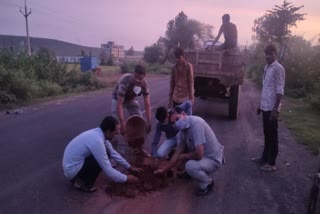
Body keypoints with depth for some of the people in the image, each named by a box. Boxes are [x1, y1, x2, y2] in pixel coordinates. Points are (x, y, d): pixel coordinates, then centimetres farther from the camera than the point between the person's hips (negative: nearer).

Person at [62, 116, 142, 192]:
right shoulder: (97, 141, -30)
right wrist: (125, 179, -11)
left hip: (74, 162, 9)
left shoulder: (99, 133, -2)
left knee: (105, 154, 4)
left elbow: (113, 152, 12)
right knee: (102, 160, -22)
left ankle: (81, 177, 13)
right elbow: (108, 170, -25)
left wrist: (129, 167, 13)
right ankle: (80, 182, -3)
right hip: (72, 169, -9)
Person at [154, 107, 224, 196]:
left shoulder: (196, 123, -31)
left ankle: (207, 183, 0)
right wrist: (164, 169, 8)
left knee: (190, 166, -34)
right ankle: (189, 172, 21)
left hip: (213, 160, -8)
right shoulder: (183, 131, -4)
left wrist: (183, 156, -15)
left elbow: (199, 154, -35)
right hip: (203, 155, 9)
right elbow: (178, 153, 5)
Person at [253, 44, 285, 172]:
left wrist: (275, 109, -22)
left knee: (272, 135, 0)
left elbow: (280, 91, -17)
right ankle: (265, 158, 28)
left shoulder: (278, 68, -13)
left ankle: (271, 163, 9)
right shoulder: (267, 67, 13)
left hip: (272, 108, -8)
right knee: (266, 134, 16)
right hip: (265, 107, 8)